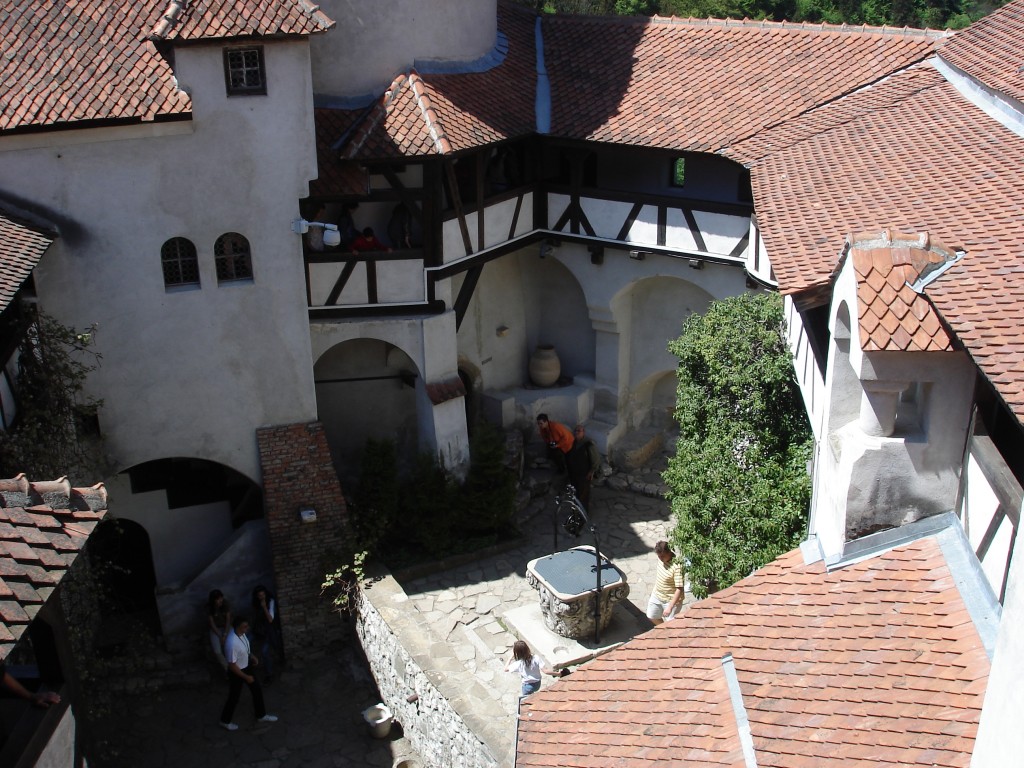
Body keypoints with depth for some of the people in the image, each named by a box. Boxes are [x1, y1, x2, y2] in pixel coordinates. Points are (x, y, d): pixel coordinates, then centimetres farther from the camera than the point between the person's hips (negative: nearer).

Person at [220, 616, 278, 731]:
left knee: (257, 690, 20)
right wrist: (246, 677, -21)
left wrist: (252, 656, 1)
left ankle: (261, 716, 41)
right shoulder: (232, 643, -39)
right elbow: (232, 666, -29)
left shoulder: (240, 633, -13)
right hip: (236, 672, -8)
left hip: (247, 667, 8)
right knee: (234, 697, 15)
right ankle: (225, 721, 40)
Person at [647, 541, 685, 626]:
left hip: (671, 600, -8)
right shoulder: (661, 559, -10)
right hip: (656, 596, 8)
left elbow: (679, 589, -32)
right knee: (652, 616, 22)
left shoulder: (677, 566, -33)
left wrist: (670, 607, -34)